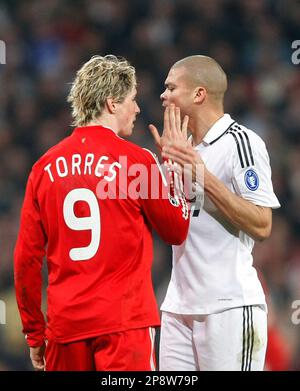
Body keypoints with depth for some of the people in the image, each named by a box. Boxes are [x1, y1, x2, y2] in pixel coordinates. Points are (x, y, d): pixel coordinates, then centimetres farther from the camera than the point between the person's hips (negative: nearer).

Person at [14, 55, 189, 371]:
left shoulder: (46, 167, 6)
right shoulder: (136, 160, -5)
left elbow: (26, 257, 8)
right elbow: (177, 231, 7)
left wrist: (34, 333, 16)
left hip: (65, 323, 4)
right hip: (122, 322, -4)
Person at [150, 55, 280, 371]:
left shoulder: (242, 142, -8)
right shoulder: (186, 148, 17)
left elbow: (261, 226, -15)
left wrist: (203, 177, -18)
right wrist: (168, 163, 10)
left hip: (229, 306, -8)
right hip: (179, 306, 8)